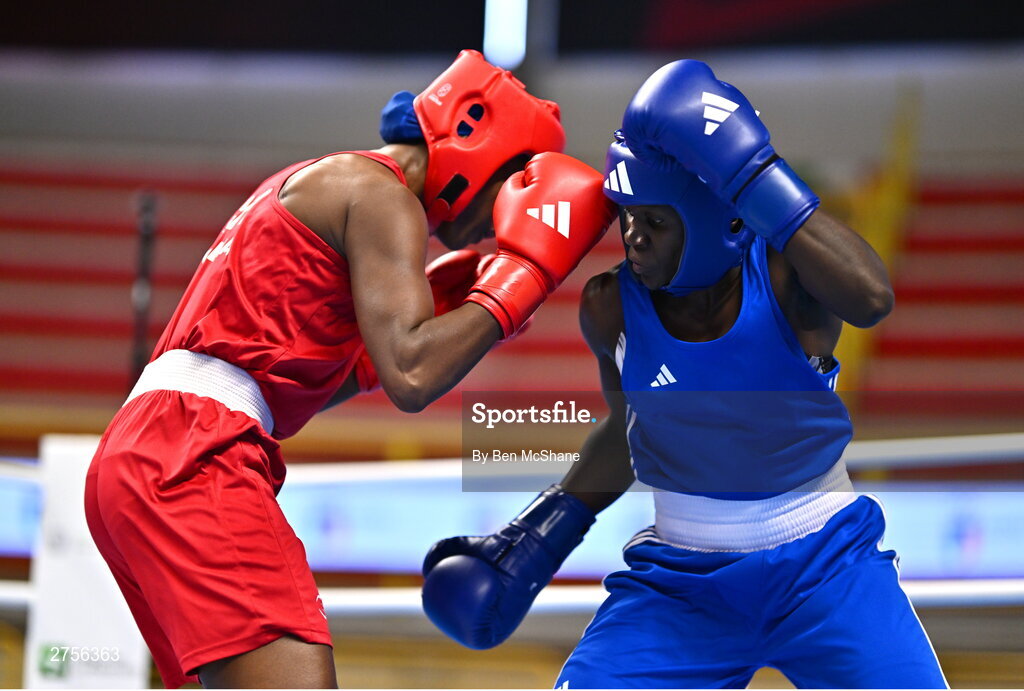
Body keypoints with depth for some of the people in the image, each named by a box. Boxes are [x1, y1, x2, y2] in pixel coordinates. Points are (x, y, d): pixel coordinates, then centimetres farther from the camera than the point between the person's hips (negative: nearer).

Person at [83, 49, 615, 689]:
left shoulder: (314, 183, 27)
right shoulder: (379, 192, -3)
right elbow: (411, 377, -16)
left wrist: (423, 314, 23)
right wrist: (521, 272, -6)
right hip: (191, 454, -11)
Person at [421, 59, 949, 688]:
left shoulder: (782, 276, -16)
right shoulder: (613, 309, -7)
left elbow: (872, 297, -40)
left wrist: (754, 176, -42)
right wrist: (542, 533, 9)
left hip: (824, 567, -2)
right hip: (680, 583, 2)